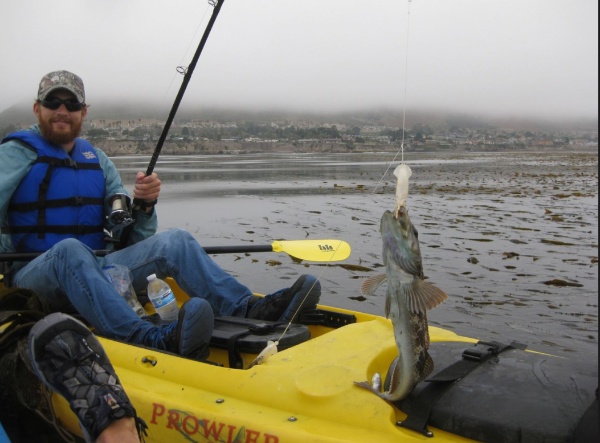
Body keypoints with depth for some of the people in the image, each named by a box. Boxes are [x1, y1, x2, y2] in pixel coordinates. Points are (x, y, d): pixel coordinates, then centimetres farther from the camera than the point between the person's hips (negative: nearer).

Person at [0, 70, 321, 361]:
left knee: (176, 240, -13)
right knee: (70, 250, -38)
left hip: (97, 270, 5)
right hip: (34, 276, -5)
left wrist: (144, 205, -11)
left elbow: (133, 238, 6)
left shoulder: (98, 160, 15)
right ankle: (153, 339, -59)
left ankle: (253, 310, -31)